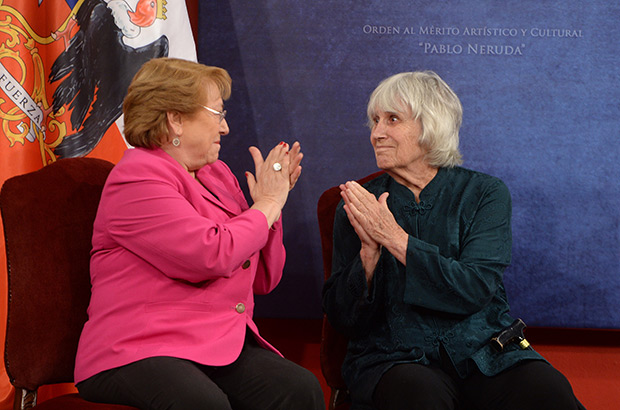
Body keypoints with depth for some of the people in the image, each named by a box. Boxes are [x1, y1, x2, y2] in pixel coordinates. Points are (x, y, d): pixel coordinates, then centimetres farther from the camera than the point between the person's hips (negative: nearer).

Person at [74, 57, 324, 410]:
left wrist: (274, 200, 9)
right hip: (139, 351, -7)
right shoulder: (138, 179, -7)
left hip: (222, 347, 7)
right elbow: (211, 256, -20)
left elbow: (263, 280, 21)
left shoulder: (218, 175, 19)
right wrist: (267, 206, -3)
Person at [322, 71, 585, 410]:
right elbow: (343, 320, 1)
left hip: (483, 351, 1)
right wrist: (368, 251, -15)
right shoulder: (359, 205, 7)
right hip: (395, 355, -1)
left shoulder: (484, 193, 5)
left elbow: (474, 290, -10)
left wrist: (394, 237, -16)